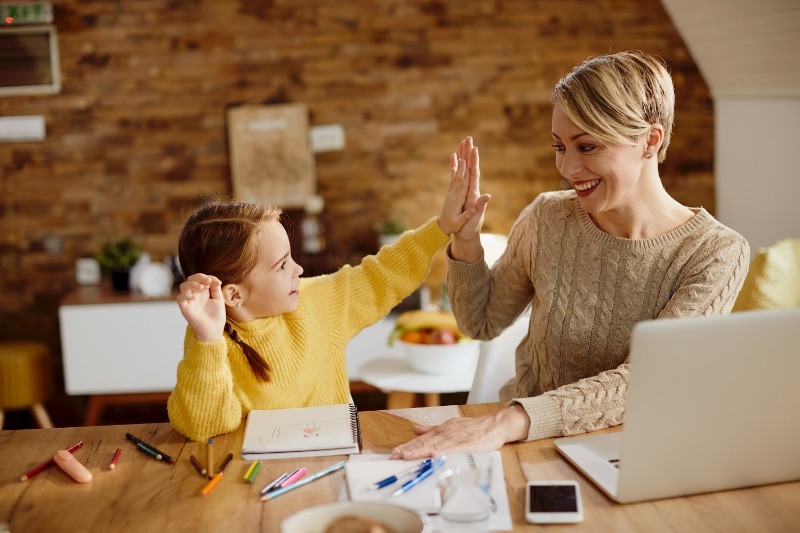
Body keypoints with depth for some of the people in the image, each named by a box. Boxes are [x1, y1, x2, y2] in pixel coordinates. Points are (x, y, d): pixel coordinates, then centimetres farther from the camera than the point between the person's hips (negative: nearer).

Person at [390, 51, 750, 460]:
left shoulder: (717, 253, -13)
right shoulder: (546, 219, -2)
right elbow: (482, 323, 11)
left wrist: (510, 422, -37)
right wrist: (465, 241, -8)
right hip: (529, 445, 3)